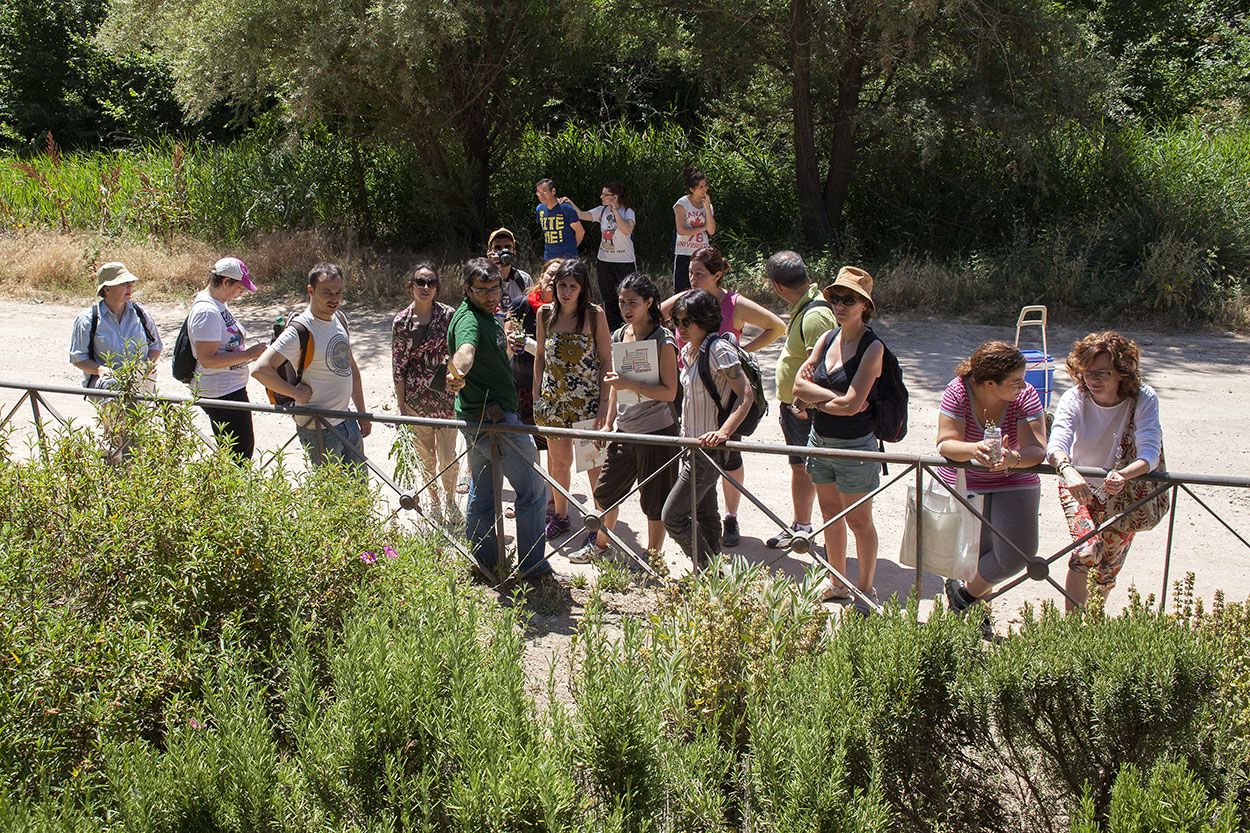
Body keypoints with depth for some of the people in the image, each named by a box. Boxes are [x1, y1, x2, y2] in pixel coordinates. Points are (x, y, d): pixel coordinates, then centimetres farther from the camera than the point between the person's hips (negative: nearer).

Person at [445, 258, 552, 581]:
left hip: (476, 418, 10)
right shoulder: (468, 320, -20)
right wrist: (458, 372, -58)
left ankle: (486, 564, 28)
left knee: (481, 493, 17)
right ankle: (533, 566, 7)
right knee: (533, 489, 0)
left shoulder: (487, 315, 12)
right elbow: (465, 350, -44)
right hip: (494, 419, -10)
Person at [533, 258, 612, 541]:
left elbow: (606, 361, -6)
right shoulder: (545, 314, 1)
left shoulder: (594, 314, -9)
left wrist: (604, 402, -11)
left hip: (588, 399, -3)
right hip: (554, 398, 3)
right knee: (559, 459, 13)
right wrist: (537, 397, 7)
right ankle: (560, 515, 29)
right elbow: (540, 356, 10)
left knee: (595, 462, 2)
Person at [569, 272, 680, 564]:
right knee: (605, 491, 15)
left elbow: (670, 392, -17)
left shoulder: (663, 341, -13)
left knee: (654, 502, 4)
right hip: (624, 430, 7)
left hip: (656, 431, -6)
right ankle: (600, 544, 37)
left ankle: (652, 558, 18)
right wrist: (609, 422, 13)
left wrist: (630, 384, -25)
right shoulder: (619, 336, 7)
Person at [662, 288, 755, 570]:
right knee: (704, 515, 16)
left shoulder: (719, 349, -18)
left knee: (672, 515, -8)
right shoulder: (688, 350, 9)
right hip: (692, 444, 9)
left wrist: (722, 433, -34)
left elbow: (746, 394, -23)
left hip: (708, 448, -9)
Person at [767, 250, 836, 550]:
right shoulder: (803, 306, 6)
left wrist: (801, 404, -23)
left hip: (808, 412, -10)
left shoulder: (814, 316, -26)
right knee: (800, 467, 22)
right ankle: (800, 526, 36)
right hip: (792, 407, 10)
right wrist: (793, 403, 14)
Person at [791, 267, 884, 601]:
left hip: (854, 447, -7)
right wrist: (835, 396, -17)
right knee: (831, 514, 18)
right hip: (820, 441, 7)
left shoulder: (872, 347, -16)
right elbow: (799, 385, -5)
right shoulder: (828, 339, 4)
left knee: (858, 521, 6)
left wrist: (816, 399, -8)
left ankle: (865, 590, 21)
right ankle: (837, 583, 33)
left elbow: (852, 404, -23)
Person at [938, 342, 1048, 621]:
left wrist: (1014, 458, -46)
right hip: (963, 482, -1)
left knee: (1019, 553, -12)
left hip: (1013, 483, 1)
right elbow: (945, 444, -23)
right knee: (980, 555, 1)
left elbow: (1037, 449, -24)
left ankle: (968, 592, 14)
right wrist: (974, 449, -44)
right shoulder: (958, 392, -19)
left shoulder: (1025, 395, -17)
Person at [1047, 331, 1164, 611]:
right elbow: (1057, 444, -38)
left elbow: (1150, 454, -35)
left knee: (1112, 556, 7)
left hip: (1124, 489, 1)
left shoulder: (1144, 399, -23)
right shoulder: (1075, 399, -22)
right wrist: (1068, 470, -61)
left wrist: (1123, 475, -57)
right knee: (1088, 548, -21)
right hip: (1079, 485, -1)